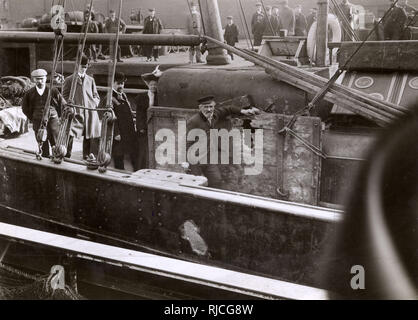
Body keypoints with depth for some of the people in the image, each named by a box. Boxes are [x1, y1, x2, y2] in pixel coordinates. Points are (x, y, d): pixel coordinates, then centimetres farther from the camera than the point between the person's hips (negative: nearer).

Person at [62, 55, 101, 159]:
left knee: (89, 136, 5)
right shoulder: (69, 80, 7)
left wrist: (95, 103, 3)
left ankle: (87, 157, 17)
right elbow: (65, 96, 7)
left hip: (90, 112, 3)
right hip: (76, 112, -3)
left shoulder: (90, 80, 18)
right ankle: (66, 156, -5)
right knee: (70, 134, -15)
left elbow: (96, 96, 22)